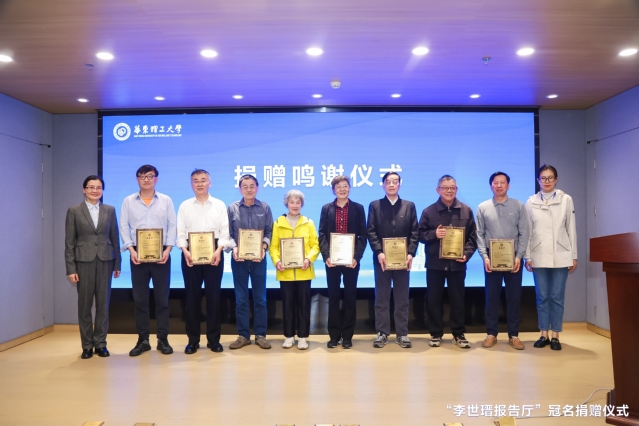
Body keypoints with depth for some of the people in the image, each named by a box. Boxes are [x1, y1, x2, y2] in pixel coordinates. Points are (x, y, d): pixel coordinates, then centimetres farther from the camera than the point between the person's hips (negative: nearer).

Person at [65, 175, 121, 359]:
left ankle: (100, 343, 16)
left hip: (105, 261, 2)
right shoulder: (74, 211, 2)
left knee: (103, 303, 5)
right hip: (83, 261, -1)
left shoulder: (110, 210, 7)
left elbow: (115, 238, 7)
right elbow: (69, 242, -1)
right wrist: (70, 268, -6)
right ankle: (87, 345, 15)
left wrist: (117, 263, 4)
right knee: (84, 304, 5)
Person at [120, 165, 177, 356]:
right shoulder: (128, 201, 7)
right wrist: (131, 249, -10)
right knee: (140, 298, 5)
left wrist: (168, 249, -10)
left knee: (162, 298, 3)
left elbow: (172, 226, 3)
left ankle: (163, 339, 12)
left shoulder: (166, 201, 6)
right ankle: (142, 340, 15)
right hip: (137, 255, 1)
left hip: (161, 254, -1)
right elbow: (124, 227, 3)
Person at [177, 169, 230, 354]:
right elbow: (180, 232, 3)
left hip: (214, 253, 0)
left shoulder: (219, 205, 6)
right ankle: (193, 340, 13)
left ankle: (213, 339, 13)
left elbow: (224, 231, 1)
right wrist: (185, 251, -12)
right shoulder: (185, 206, 8)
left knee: (213, 295, 3)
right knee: (192, 296, 3)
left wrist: (218, 251, -13)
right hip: (190, 253, 1)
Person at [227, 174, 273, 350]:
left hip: (258, 258, 0)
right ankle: (243, 335, 16)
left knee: (260, 298, 6)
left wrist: (263, 247, -15)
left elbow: (269, 232, 1)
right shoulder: (232, 208, 2)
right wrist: (234, 248, -15)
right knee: (241, 299, 7)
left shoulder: (265, 208, 2)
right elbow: (228, 233, 1)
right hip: (239, 258, 0)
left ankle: (260, 335, 16)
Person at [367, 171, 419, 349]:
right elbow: (370, 231, -2)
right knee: (381, 298, 4)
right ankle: (382, 333, 12)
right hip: (382, 258, -1)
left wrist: (410, 253, -10)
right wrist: (379, 252, -13)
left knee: (402, 298, 6)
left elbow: (415, 232, 3)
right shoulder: (375, 205, 6)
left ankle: (402, 334, 14)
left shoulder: (409, 206, 9)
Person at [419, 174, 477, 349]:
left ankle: (458, 334, 20)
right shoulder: (428, 211, 1)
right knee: (434, 300, 5)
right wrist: (433, 234, -16)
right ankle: (436, 334, 17)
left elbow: (472, 236, 5)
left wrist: (467, 253, -10)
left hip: (457, 263, 1)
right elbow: (420, 234, 3)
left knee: (458, 299, 7)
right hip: (435, 263, 0)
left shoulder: (466, 211, 4)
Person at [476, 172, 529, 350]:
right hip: (491, 258, 0)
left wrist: (519, 257, -10)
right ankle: (491, 334, 14)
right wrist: (485, 257, -10)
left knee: (514, 297, 5)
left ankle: (513, 335, 15)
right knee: (492, 297, 5)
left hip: (513, 258, 0)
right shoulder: (482, 208, 4)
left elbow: (524, 234, -1)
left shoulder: (519, 206, 3)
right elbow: (479, 235, 1)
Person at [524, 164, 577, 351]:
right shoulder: (531, 202, 4)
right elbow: (528, 231, 3)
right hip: (539, 256, 1)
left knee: (557, 297, 4)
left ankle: (555, 336, 12)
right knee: (542, 297, 6)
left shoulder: (566, 200, 2)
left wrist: (574, 256, 1)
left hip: (560, 256, -1)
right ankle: (544, 335, 14)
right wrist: (527, 256, 0)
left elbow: (571, 229, 3)